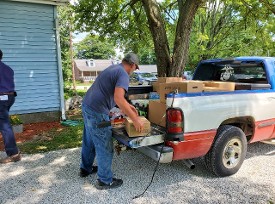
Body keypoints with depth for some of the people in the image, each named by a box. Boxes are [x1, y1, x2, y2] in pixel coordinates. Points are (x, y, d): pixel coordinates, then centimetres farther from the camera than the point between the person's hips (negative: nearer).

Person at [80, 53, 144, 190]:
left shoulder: (113, 68, 17)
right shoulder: (123, 74, -14)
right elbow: (118, 99, -28)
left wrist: (128, 106, 30)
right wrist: (135, 119, -23)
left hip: (87, 106, 10)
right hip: (97, 112, -10)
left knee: (89, 141, 24)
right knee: (105, 148, 3)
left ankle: (85, 168, 42)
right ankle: (105, 181, 17)